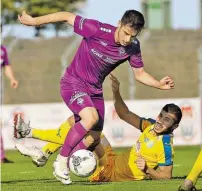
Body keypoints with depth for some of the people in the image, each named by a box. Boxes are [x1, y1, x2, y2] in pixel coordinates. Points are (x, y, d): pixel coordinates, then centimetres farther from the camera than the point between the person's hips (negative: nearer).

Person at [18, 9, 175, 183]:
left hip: (95, 90, 6)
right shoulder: (98, 30, -27)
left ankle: (64, 162, 31)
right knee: (91, 117, -31)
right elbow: (67, 17, -19)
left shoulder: (133, 47, -10)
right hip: (73, 83, -6)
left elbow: (139, 74, 2)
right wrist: (34, 21, -16)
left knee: (94, 140, 7)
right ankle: (62, 161, -16)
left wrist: (159, 84, -16)